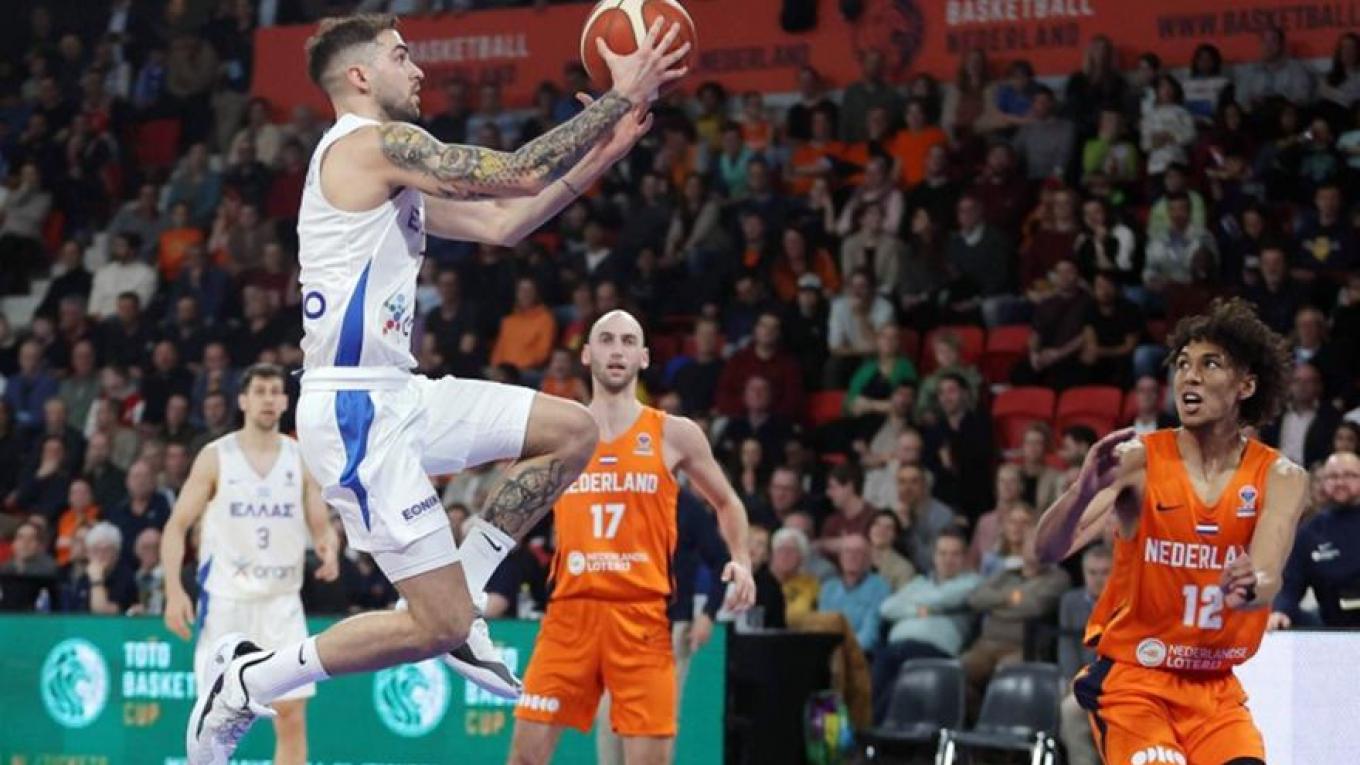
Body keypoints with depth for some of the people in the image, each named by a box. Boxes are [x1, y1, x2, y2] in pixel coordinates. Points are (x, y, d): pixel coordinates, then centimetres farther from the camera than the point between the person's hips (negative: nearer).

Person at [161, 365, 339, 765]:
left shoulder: (302, 459, 5)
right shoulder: (215, 457, -1)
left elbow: (322, 526, 9)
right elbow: (177, 526, -1)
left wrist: (329, 550, -16)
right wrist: (174, 590, -13)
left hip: (282, 602, 2)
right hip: (225, 600, -2)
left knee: (292, 715, -3)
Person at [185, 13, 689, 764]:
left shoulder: (391, 168, 19)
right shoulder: (371, 142, -12)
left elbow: (502, 222, 20)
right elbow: (521, 173, -17)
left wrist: (603, 152, 15)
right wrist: (620, 97, -8)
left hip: (397, 397, 10)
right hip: (355, 410, -10)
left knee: (572, 432, 11)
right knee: (437, 629, -9)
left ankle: (458, 599, 13)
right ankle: (247, 681, 2)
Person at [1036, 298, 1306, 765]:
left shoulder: (1281, 479, -3)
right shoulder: (1138, 461, -10)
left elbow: (1267, 578, -18)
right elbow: (1051, 549, -21)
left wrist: (1251, 587, -43)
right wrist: (1085, 490, -42)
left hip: (1216, 686, 3)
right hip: (1131, 678, -3)